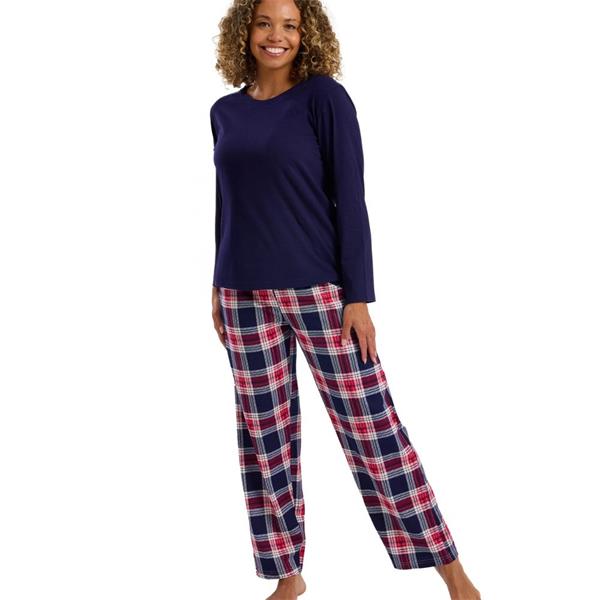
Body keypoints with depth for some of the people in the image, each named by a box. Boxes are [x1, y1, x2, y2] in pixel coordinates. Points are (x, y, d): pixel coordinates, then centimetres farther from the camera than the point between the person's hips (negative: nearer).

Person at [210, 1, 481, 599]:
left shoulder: (324, 97, -4)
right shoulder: (225, 112, 9)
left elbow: (350, 200, -7)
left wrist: (358, 298, -12)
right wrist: (218, 286, 14)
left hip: (317, 290, -4)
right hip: (244, 296, 5)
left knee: (369, 425, -3)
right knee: (264, 436, 8)